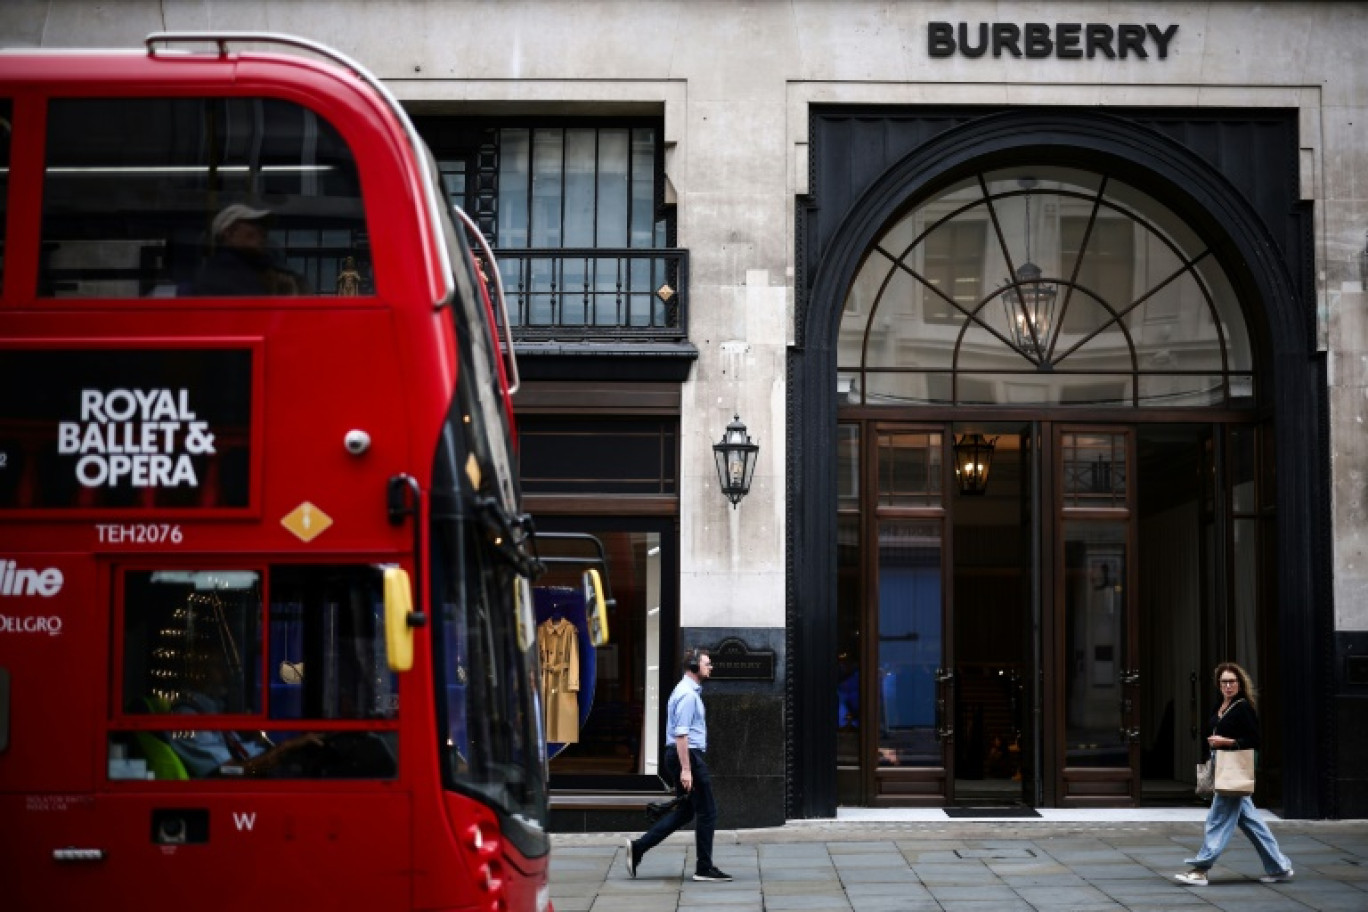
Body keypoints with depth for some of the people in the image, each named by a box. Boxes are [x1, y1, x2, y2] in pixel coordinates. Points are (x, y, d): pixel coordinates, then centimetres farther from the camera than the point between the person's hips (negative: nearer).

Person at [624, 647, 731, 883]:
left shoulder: (690, 691, 18)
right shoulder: (688, 694, -15)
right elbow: (681, 733, -22)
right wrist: (686, 769, -25)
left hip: (685, 757, 10)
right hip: (688, 756, -10)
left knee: (684, 811, 13)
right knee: (707, 812, -2)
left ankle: (638, 847, 10)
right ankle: (704, 868, 4)